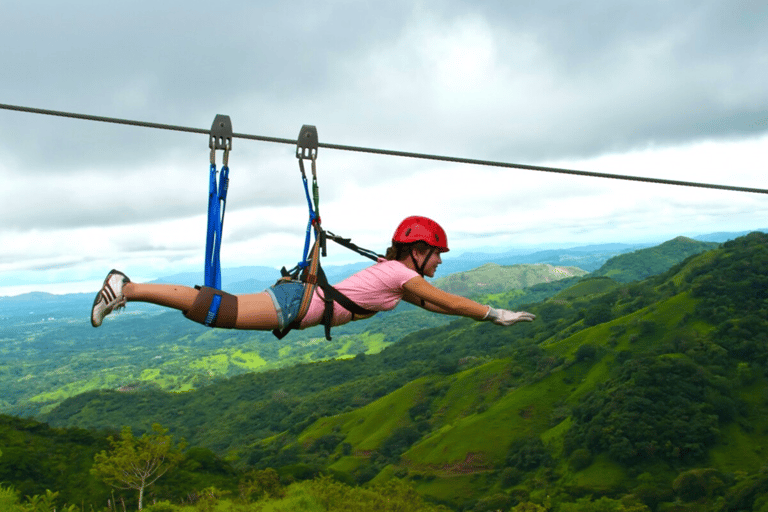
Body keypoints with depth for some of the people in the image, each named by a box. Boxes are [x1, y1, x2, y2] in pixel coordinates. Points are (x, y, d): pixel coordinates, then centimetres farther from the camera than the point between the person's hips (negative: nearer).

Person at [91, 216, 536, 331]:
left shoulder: (395, 271, 19)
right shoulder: (404, 274, -8)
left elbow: (431, 304, 31)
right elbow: (451, 302, -6)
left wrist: (481, 312, 31)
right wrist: (495, 315, 4)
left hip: (298, 299, 8)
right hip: (297, 305, -8)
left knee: (221, 309, 11)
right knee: (215, 310, -12)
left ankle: (127, 287, 14)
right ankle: (127, 288, -8)